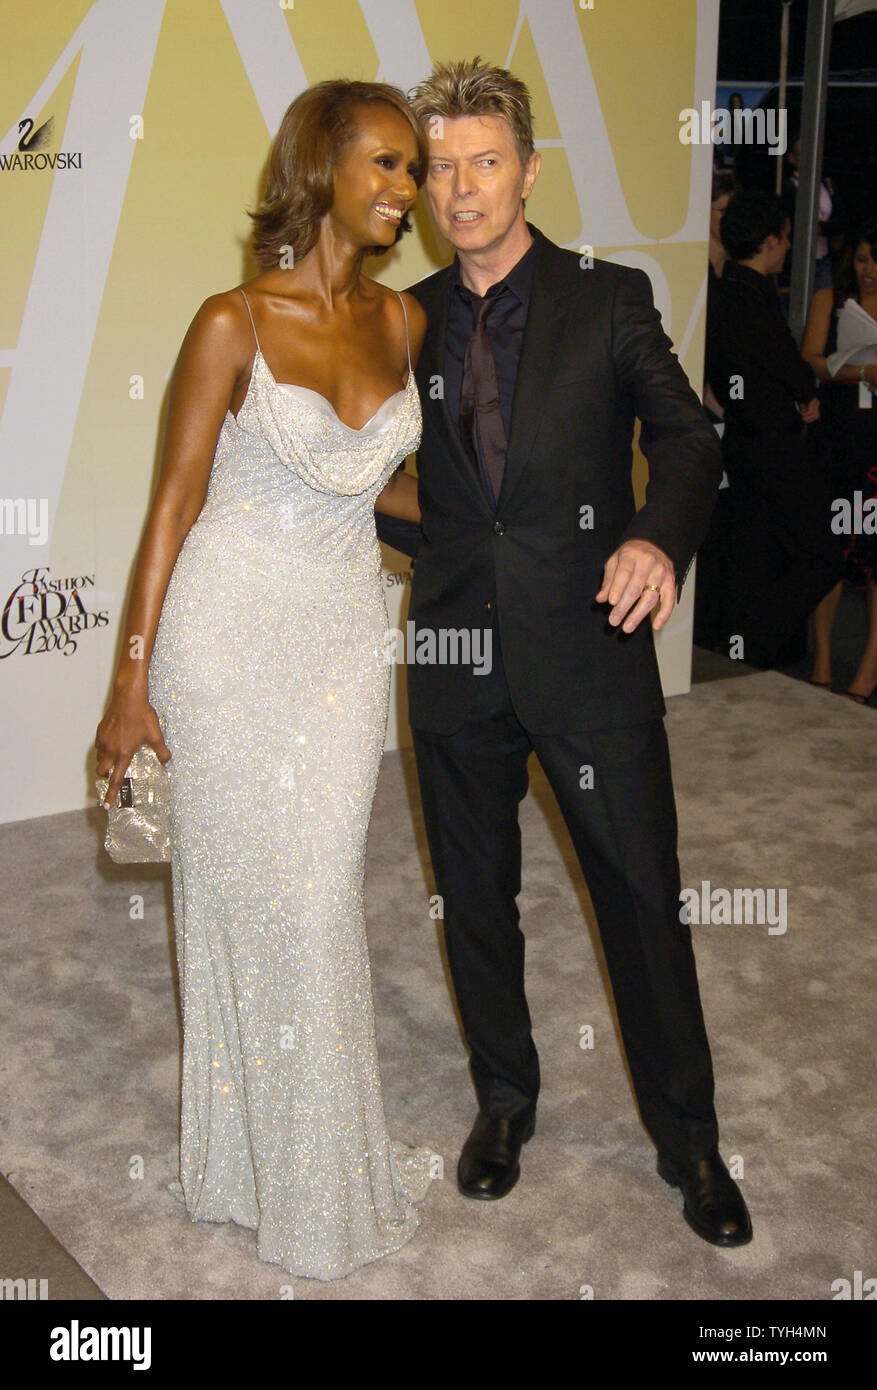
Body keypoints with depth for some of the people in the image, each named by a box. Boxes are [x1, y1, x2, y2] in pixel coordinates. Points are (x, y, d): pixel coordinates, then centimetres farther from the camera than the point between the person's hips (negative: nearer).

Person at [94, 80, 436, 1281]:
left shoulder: (401, 321, 4)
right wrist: (133, 674, -9)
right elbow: (177, 500, -9)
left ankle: (326, 1149, 32)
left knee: (324, 896, 11)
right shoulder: (234, 325, -12)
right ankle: (261, 1159, 30)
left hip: (346, 632, 4)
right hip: (234, 637, -4)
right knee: (250, 896, 7)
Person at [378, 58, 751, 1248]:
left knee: (645, 905, 4)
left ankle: (689, 1140, 26)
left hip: (590, 657, -3)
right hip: (457, 656, 3)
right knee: (474, 901, 15)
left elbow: (685, 434, -8)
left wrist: (658, 535, -26)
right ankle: (504, 1101, 38)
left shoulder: (610, 300, 0)